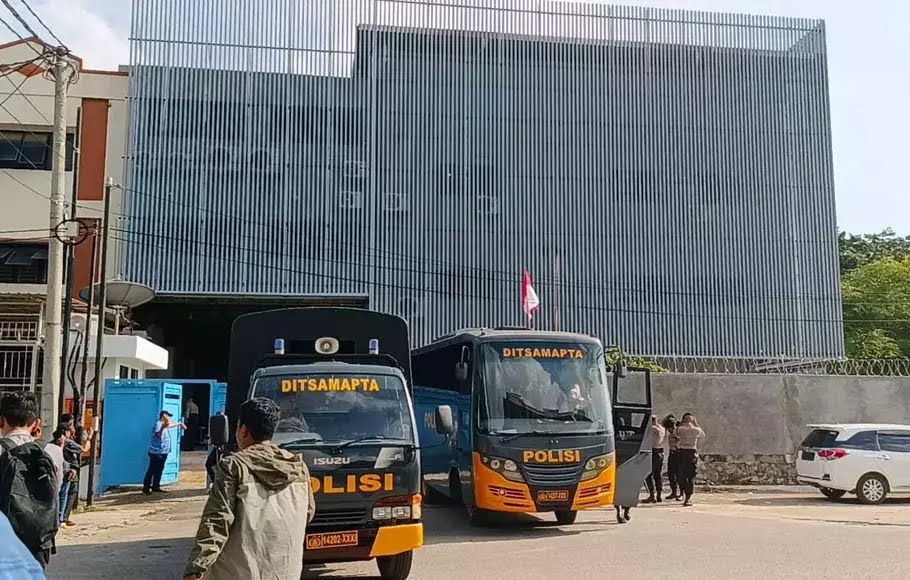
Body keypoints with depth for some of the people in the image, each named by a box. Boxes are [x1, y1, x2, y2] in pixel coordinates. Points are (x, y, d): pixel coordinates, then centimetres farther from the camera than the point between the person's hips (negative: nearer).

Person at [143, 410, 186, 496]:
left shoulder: (164, 425, 11)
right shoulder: (158, 424, -20)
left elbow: (170, 425, 36)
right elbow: (159, 436, -39)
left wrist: (180, 424, 43)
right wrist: (163, 427, -55)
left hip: (162, 453, 10)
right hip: (156, 453, -10)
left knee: (159, 471, 13)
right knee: (151, 471, -5)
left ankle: (155, 487, 20)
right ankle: (146, 488, -1)